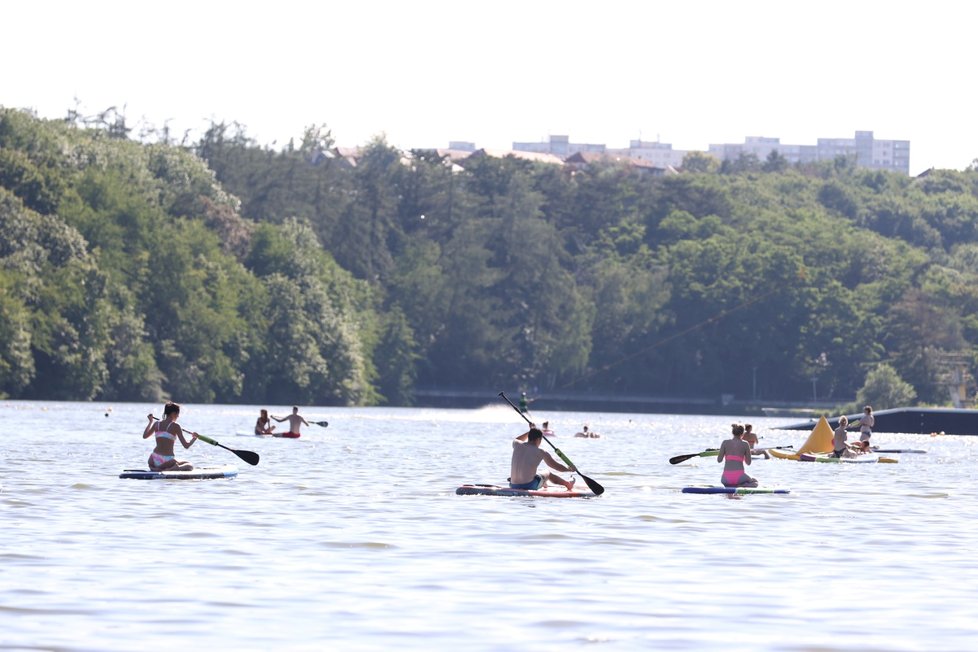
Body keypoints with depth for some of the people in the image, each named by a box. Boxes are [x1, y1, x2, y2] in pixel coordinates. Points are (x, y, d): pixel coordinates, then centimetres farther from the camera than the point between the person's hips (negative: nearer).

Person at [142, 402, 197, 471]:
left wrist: (150, 422, 38)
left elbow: (145, 436, 25)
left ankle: (154, 468, 2)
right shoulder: (175, 426, -7)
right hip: (167, 461, -4)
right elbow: (186, 445, -6)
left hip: (154, 460, 4)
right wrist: (194, 438, 14)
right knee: (190, 466, 18)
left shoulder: (156, 424, 6)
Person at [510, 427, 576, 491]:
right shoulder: (540, 453, -9)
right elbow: (557, 466, 1)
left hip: (513, 486, 4)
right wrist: (569, 469, 19)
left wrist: (530, 432, 34)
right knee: (548, 474, 24)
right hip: (529, 486, -4)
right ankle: (568, 484, 49)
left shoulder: (517, 445, 1)